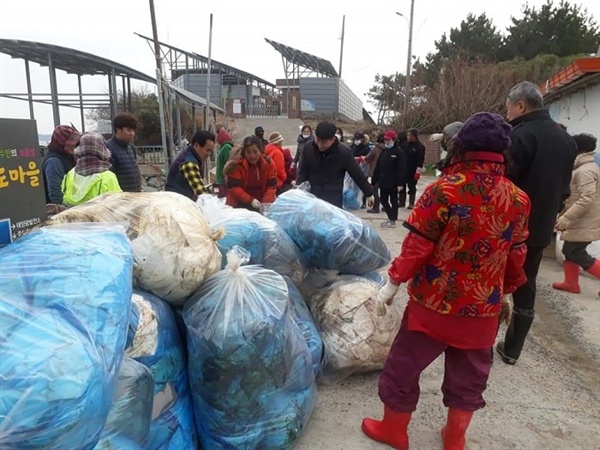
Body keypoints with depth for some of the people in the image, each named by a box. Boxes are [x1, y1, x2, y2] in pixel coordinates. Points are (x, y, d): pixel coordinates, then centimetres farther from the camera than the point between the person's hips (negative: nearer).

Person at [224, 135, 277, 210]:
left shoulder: (269, 163, -3)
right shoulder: (236, 165, -12)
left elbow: (272, 186, -3)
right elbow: (233, 187, -15)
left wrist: (266, 202, -18)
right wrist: (250, 200, -25)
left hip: (261, 205, 3)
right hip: (239, 205, -2)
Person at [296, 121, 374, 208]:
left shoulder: (344, 152, -13)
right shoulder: (309, 147, -4)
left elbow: (358, 175, -3)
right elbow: (304, 171, 8)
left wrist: (369, 194, 5)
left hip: (334, 199, -3)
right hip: (312, 196, 3)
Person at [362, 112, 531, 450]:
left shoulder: (444, 189, -17)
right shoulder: (519, 200, -3)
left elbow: (418, 245, -17)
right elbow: (516, 256, 6)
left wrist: (393, 282, -6)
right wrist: (506, 293, 21)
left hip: (434, 302, -4)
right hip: (484, 307, 5)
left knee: (405, 365, 15)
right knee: (469, 376, 22)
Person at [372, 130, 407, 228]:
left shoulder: (399, 152, -9)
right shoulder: (384, 151, 13)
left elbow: (402, 169, -15)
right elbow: (378, 167, 13)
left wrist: (400, 183, -21)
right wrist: (375, 180, 9)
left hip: (393, 183, -7)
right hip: (383, 181, 7)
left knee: (393, 201, 4)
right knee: (383, 200, 12)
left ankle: (393, 221, 12)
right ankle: (391, 218, 27)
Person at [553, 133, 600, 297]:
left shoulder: (585, 171, -19)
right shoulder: (586, 168, 14)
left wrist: (566, 218, -27)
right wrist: (563, 214, 20)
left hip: (584, 224, -10)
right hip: (581, 222, 10)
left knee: (576, 254, -4)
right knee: (570, 251, 14)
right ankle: (571, 283, 22)